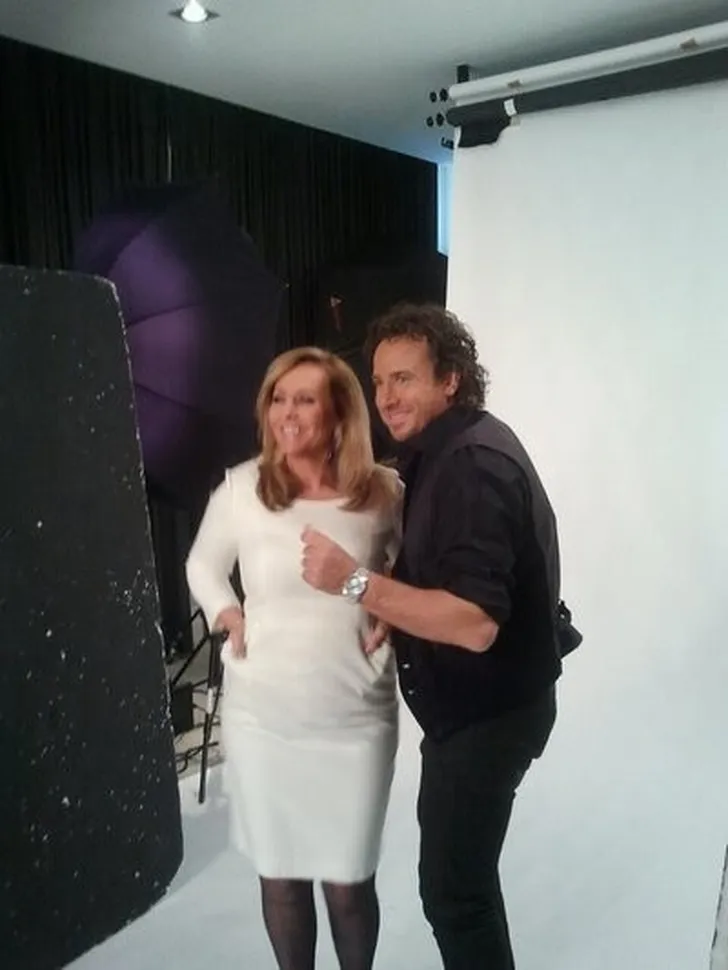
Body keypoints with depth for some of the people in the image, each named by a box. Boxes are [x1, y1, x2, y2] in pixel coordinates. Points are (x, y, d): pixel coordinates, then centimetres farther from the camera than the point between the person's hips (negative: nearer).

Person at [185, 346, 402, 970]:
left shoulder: (383, 492, -7)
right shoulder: (241, 487, -6)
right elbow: (203, 566, 11)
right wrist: (231, 621, -4)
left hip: (355, 718, 0)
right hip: (261, 716, 1)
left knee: (348, 881, 12)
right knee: (280, 876, 16)